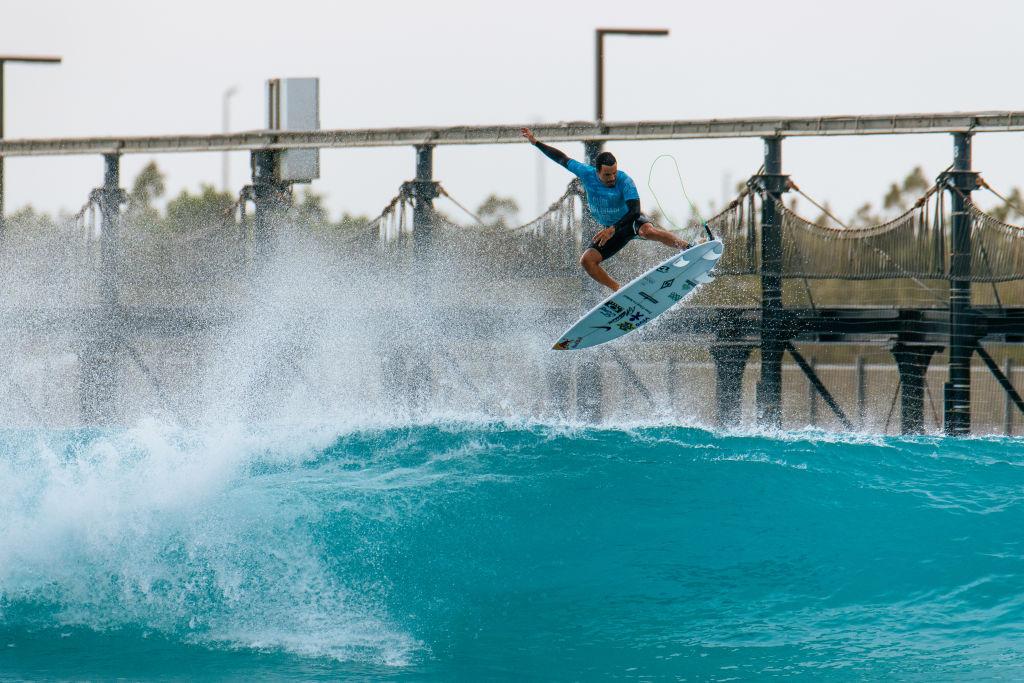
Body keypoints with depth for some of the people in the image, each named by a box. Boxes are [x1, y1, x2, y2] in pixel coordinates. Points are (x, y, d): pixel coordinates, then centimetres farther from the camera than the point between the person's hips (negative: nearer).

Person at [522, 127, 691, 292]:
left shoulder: (624, 181, -27)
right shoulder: (586, 174, -14)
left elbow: (635, 210, -33)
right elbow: (561, 158, -1)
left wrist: (613, 229, -44)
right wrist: (535, 142, 0)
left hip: (631, 222, -5)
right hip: (611, 230, 5)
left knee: (647, 231, -41)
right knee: (586, 261, -13)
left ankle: (687, 247, -34)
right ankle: (618, 291, -9)